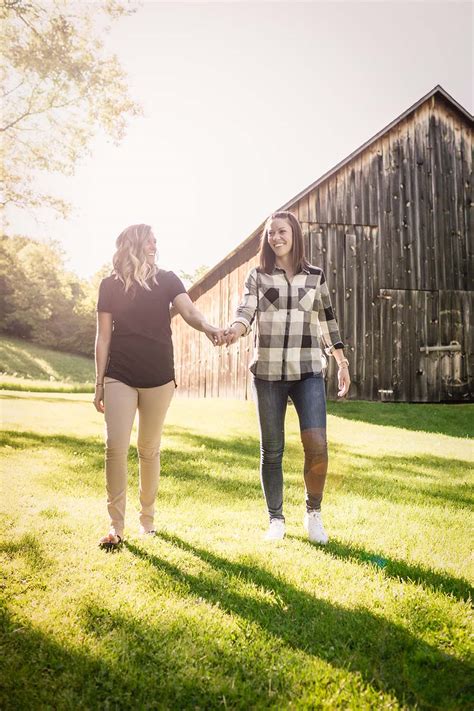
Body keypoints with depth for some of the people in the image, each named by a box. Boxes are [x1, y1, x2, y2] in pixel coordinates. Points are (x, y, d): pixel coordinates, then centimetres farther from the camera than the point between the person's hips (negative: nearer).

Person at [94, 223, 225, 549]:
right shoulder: (110, 285, 5)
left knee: (149, 449, 8)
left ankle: (148, 516, 24)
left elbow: (189, 310, -12)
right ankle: (116, 525, 4)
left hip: (159, 378, 0)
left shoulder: (166, 279, 4)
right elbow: (104, 336, 6)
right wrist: (99, 381, 3)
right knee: (116, 447, -8)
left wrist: (208, 327, -35)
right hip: (119, 377, 0)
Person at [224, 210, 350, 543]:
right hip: (268, 372, 0)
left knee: (317, 445, -12)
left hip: (308, 371, 0)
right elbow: (246, 310, -8)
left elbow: (328, 321, 14)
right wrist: (235, 329, -31)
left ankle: (314, 512, 12)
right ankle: (276, 519, 22)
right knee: (272, 450, 6)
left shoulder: (315, 275, 9)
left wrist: (342, 362, 11)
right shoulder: (257, 276, 6)